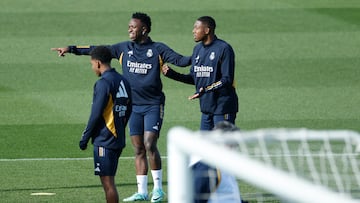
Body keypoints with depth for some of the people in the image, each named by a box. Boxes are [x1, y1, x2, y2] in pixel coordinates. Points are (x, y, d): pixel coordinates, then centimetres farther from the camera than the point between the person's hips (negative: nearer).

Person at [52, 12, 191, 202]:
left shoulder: (158, 49, -5)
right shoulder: (124, 48, 8)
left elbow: (179, 59, -15)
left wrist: (193, 59, -36)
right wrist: (72, 49, 7)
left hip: (153, 106, -5)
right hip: (134, 106, 5)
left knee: (149, 144, -13)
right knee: (138, 149, 4)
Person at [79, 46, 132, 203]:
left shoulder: (103, 83, -15)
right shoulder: (123, 81, 12)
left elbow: (96, 114, -16)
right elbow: (128, 111, 17)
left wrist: (85, 137, -8)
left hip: (104, 141, -9)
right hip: (119, 140, 9)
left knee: (107, 181, -7)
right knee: (109, 180, 14)